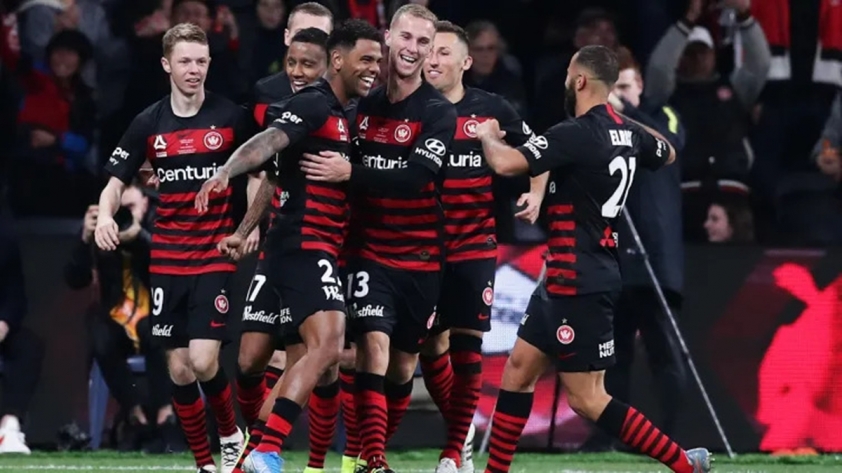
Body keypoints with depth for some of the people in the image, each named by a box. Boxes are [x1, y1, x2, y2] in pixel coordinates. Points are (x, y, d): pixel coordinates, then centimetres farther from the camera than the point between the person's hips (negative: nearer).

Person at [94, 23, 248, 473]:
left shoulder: (231, 116, -3)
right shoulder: (149, 123, 2)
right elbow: (116, 180, 8)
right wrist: (105, 214, -13)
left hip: (215, 255, -3)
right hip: (167, 261, 3)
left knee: (203, 361, -15)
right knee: (178, 369, 2)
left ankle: (231, 434, 13)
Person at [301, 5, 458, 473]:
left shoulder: (438, 113, -7)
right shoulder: (362, 104, 1)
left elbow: (416, 177, -21)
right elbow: (332, 163, 15)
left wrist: (351, 172, -27)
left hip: (421, 258, 0)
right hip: (370, 252, 0)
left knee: (403, 363, 10)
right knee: (373, 349, -17)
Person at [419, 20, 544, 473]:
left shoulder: (492, 110, 0)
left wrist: (536, 196, -1)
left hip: (474, 245, -1)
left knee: (467, 345, -5)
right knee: (430, 344, 4)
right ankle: (462, 427, 27)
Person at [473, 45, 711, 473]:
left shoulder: (576, 136, -20)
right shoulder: (626, 132, 7)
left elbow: (505, 164, -28)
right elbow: (668, 154, 28)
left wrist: (487, 135, -6)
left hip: (581, 285, -10)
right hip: (568, 281, 10)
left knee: (586, 397, -7)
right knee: (519, 368, 14)